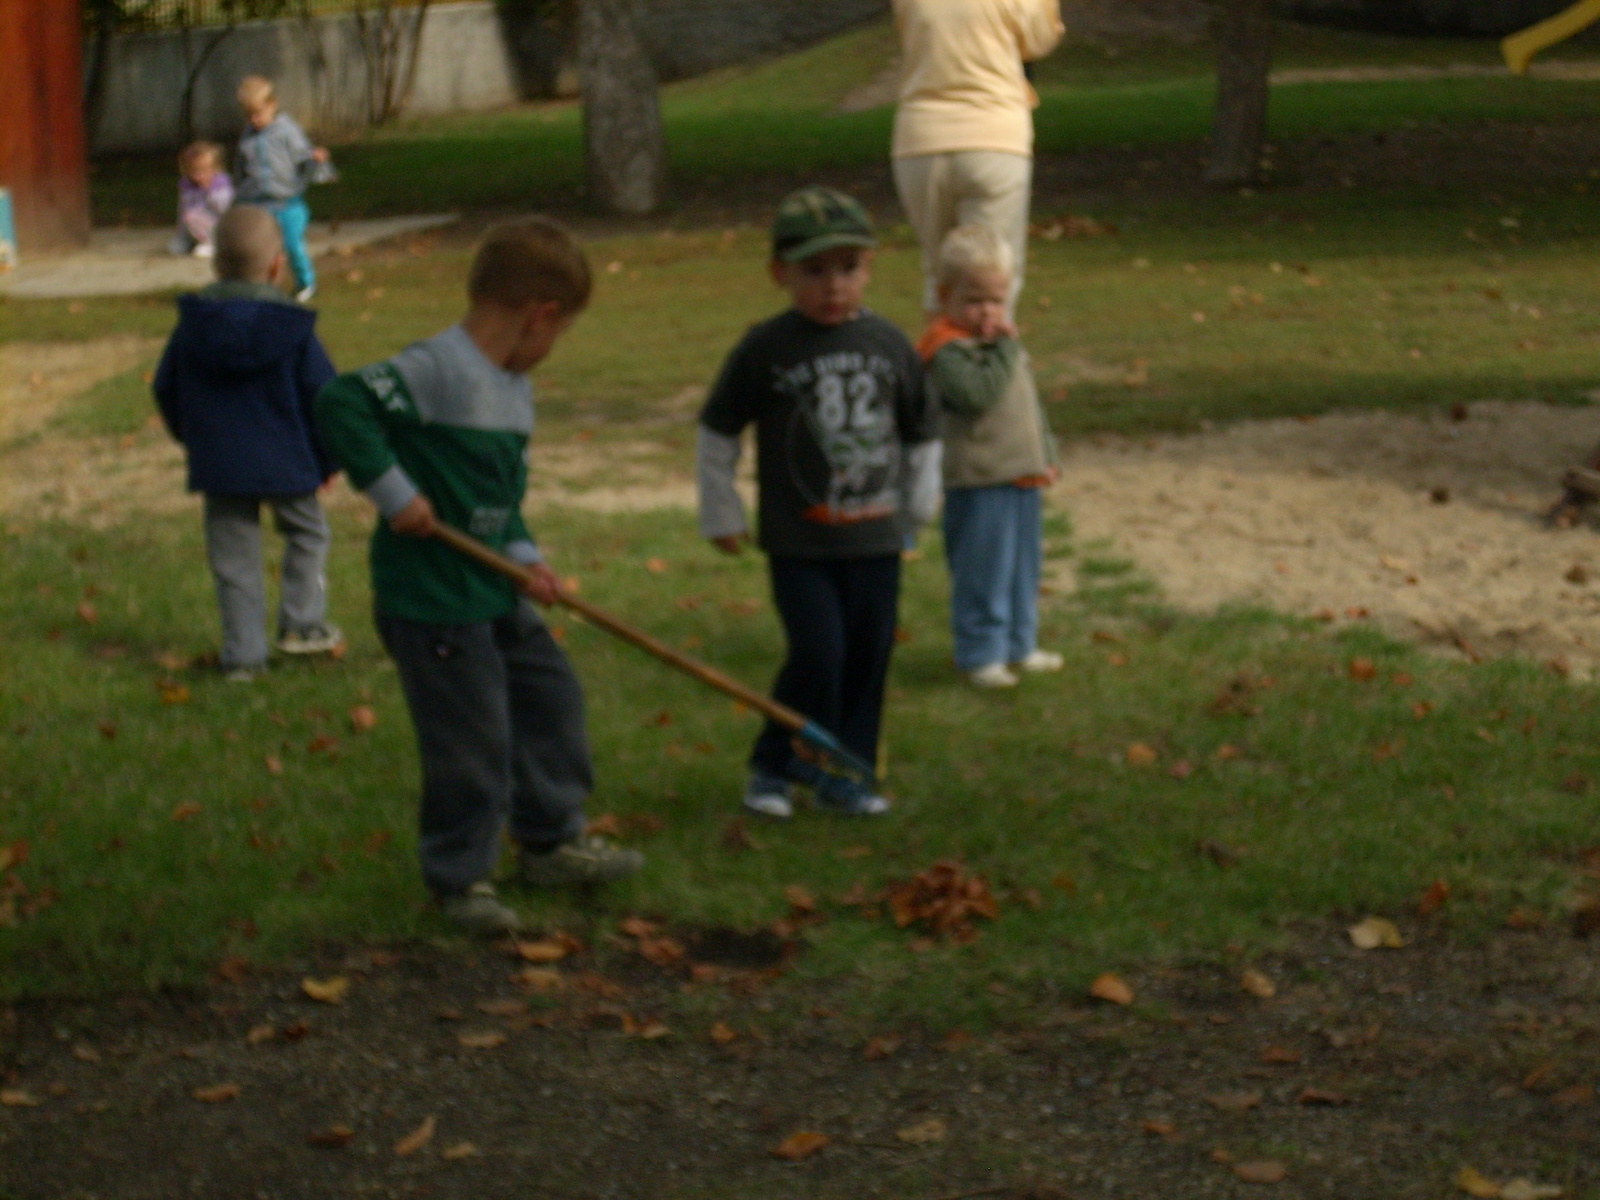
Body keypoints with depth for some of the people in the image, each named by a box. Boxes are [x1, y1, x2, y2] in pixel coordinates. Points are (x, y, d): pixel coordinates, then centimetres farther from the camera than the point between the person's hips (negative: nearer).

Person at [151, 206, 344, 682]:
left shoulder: (193, 323, -1)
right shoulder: (293, 330, -11)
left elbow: (166, 389, 9)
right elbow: (323, 396, -8)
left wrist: (193, 439, 24)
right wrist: (324, 458, 5)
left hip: (218, 465, 2)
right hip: (286, 464, -2)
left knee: (234, 558, 10)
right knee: (306, 535, 22)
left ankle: (244, 654, 11)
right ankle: (302, 623, 18)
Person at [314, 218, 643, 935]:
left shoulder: (514, 389, 11)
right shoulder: (437, 371, -20)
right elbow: (341, 405, -28)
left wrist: (525, 558, 3)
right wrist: (393, 491, -26)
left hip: (493, 591, 10)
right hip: (430, 594, -10)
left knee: (549, 694, 18)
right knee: (470, 735, -3)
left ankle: (551, 842, 34)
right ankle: (459, 877, 13)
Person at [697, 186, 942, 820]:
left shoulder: (889, 346, 3)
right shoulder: (765, 350, -7)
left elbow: (922, 432, 17)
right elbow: (716, 433, 2)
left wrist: (920, 503, 17)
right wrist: (721, 516, 5)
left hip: (875, 537, 4)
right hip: (798, 544, -4)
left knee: (869, 656, 7)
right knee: (817, 655, -11)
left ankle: (845, 773, 22)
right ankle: (774, 768, 6)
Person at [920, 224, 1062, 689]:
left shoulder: (1002, 341, 15)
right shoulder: (946, 349, -13)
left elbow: (1030, 403, 23)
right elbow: (977, 394, -28)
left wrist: (1045, 456, 20)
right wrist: (1004, 349, -23)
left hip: (1023, 477, 9)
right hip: (979, 482, -9)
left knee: (1024, 566, 17)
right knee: (982, 572, -3)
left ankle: (1019, 645, 29)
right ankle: (981, 654, 7)